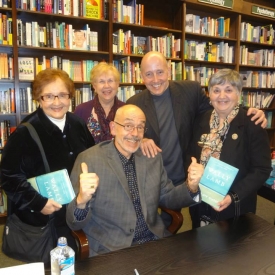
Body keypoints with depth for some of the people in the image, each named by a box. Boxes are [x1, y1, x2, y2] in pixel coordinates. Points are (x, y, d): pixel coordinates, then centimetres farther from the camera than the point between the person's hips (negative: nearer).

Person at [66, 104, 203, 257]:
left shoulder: (153, 158, 6)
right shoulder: (89, 159, -9)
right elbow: (74, 223, -10)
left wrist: (191, 186, -6)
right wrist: (82, 200, -33)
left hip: (155, 241, 5)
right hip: (110, 249, -4)